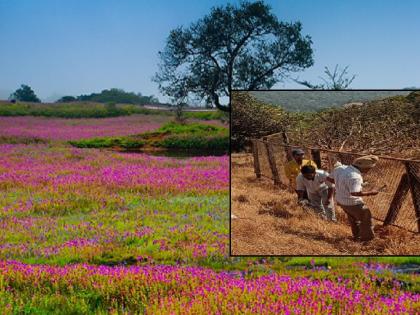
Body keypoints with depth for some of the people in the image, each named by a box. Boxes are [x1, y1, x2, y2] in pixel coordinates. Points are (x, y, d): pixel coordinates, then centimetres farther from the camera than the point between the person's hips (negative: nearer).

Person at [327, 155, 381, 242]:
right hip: (353, 203, -8)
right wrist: (370, 193, -25)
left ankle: (357, 236, 45)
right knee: (365, 218, 14)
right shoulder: (355, 177, -33)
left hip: (340, 200, 8)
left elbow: (329, 178, 4)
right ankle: (367, 239, 27)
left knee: (353, 218, 28)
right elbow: (355, 193, -38)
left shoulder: (340, 168, -8)